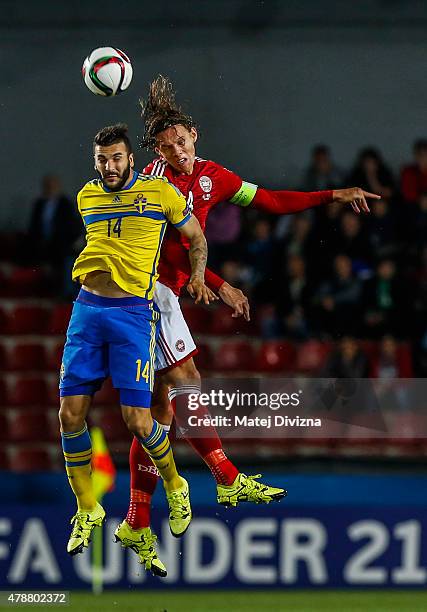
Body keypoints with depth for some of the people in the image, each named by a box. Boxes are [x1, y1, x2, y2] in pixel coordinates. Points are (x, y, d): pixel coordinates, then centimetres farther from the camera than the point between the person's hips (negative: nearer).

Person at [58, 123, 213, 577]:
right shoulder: (86, 197, 13)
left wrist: (197, 276, 1)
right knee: (70, 414, -3)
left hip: (134, 313, -4)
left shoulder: (160, 192, 1)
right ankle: (87, 509, 12)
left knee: (137, 420, -11)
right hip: (87, 308, 4)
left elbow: (196, 237, 14)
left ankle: (174, 485, 18)